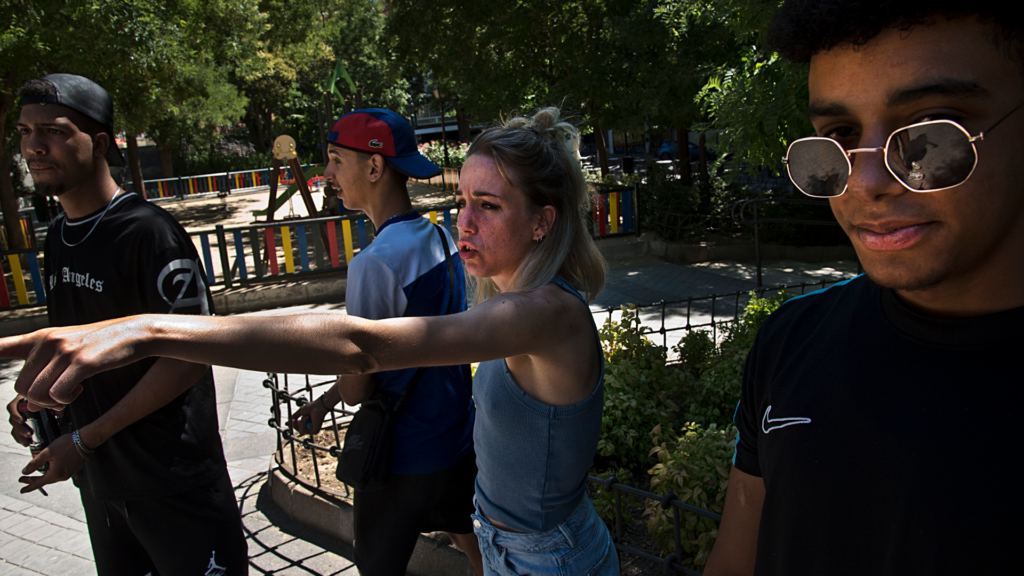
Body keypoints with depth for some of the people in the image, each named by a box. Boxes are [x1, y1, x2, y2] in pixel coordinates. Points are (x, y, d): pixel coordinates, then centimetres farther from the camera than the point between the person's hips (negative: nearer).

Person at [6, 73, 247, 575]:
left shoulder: (148, 233, -19)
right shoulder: (58, 238, 8)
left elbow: (189, 356, -20)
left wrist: (85, 439, -17)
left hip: (174, 483, -8)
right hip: (96, 479, 8)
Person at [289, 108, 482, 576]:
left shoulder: (375, 263, -26)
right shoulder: (438, 236, 0)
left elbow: (356, 388, -20)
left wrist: (333, 394, 4)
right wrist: (325, 401, 11)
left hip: (403, 456, -7)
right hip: (459, 432, 7)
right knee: (466, 535, 26)